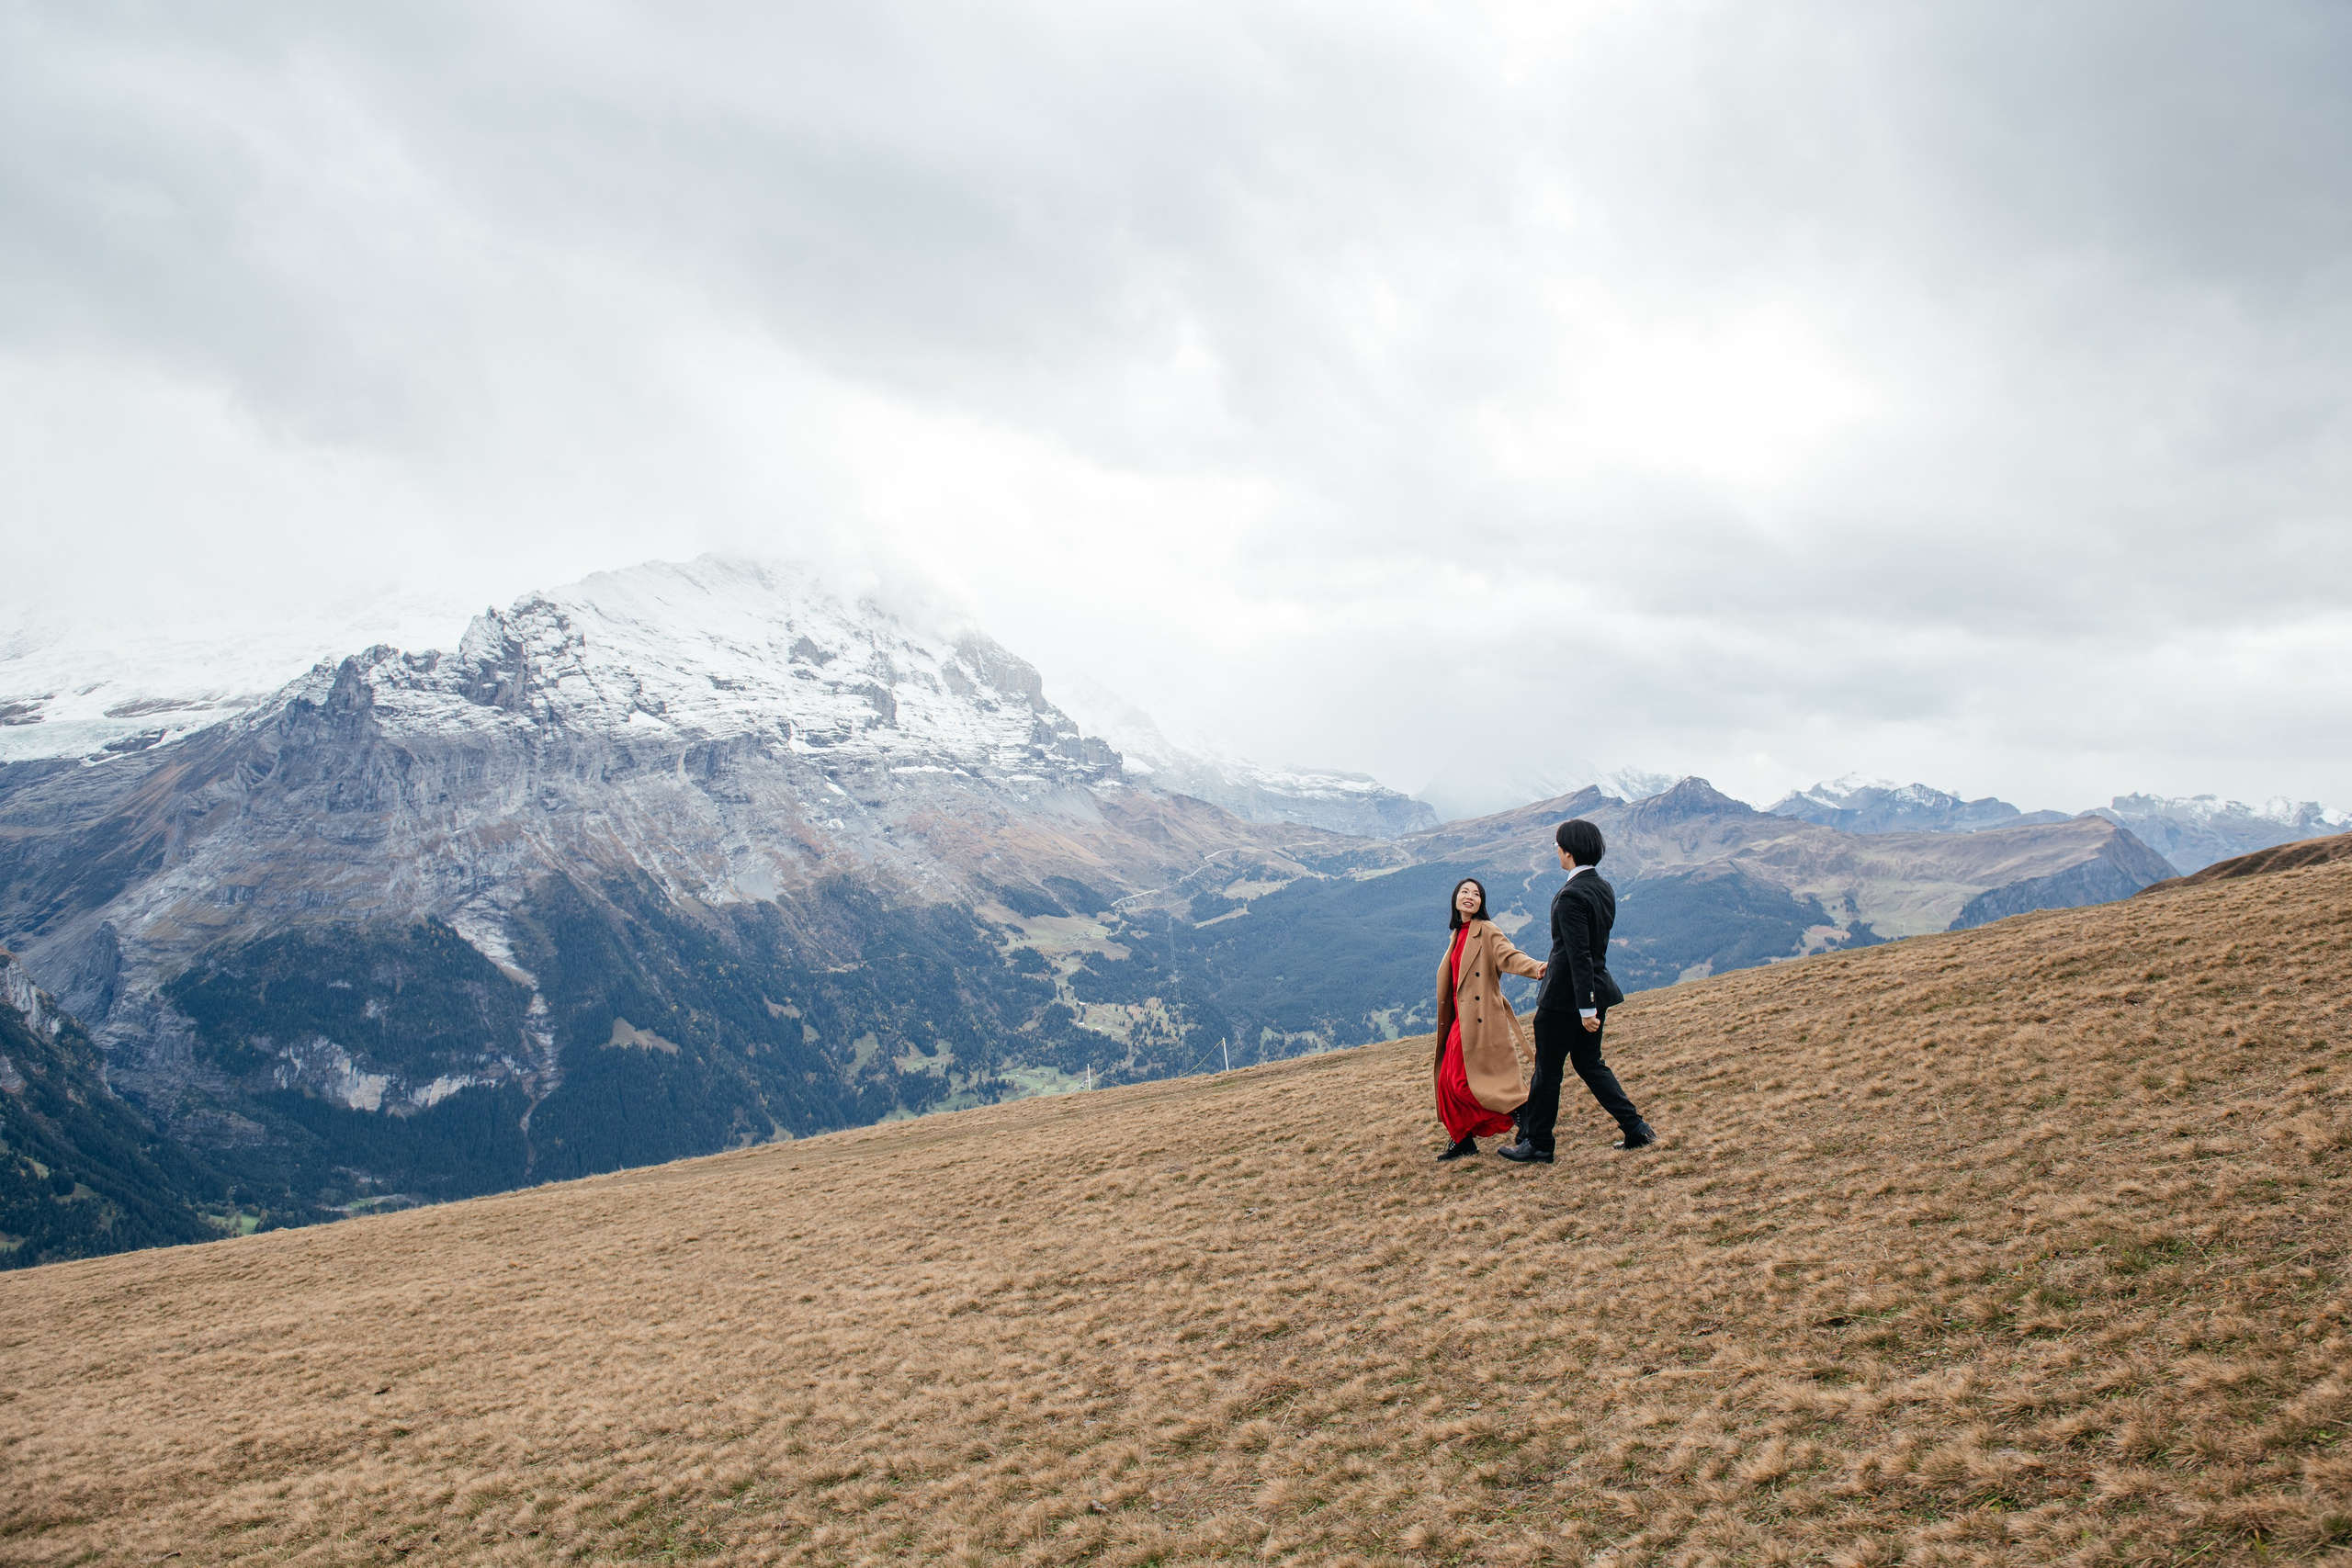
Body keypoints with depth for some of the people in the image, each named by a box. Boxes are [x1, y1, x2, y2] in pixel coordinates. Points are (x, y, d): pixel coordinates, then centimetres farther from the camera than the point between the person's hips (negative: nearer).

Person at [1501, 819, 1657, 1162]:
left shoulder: (1572, 895, -21)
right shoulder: (1604, 889, 6)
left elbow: (1580, 955, -24)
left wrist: (1586, 1008, -23)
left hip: (1566, 995, -8)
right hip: (1596, 990, 9)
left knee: (1547, 1069, 4)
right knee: (1589, 1063, 19)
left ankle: (1536, 1144, 15)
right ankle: (1635, 1128, 14)